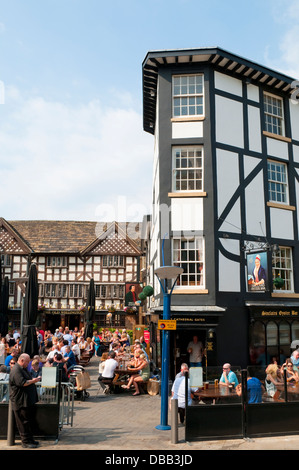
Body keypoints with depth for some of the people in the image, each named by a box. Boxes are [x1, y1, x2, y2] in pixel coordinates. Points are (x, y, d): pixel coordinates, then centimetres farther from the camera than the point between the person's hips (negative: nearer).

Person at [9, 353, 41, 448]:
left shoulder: (23, 369, 17)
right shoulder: (16, 371, -16)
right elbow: (22, 383, -25)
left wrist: (33, 380, 12)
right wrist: (33, 381, -15)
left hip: (28, 400, 10)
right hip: (21, 402, -10)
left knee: (29, 421, 14)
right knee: (24, 422, -2)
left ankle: (30, 439, 22)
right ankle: (25, 441, 7)